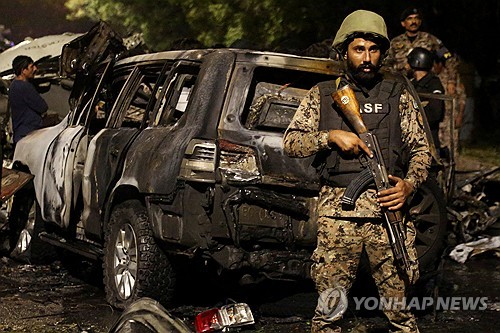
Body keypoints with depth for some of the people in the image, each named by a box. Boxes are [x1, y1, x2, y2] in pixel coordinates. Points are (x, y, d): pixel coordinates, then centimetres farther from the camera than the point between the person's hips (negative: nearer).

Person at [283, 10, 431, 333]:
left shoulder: (397, 93, 11)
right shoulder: (323, 95, 12)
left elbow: (421, 149, 11)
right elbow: (290, 142, 8)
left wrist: (409, 184, -7)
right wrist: (332, 136, -8)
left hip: (388, 210, 0)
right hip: (337, 212, 0)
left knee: (400, 306, 0)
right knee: (330, 306, 1)